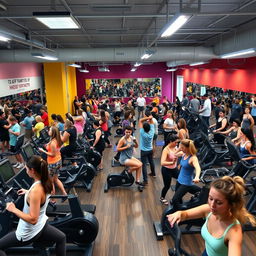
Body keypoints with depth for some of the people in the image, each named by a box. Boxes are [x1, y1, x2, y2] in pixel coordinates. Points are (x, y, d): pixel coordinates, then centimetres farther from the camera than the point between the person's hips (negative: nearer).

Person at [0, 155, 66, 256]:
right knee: (61, 238, 32)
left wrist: (13, 209, -23)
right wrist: (28, 192, 16)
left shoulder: (36, 190, -33)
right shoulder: (46, 182, -9)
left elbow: (33, 219, -31)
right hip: (41, 226, 7)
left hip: (28, 233, -7)